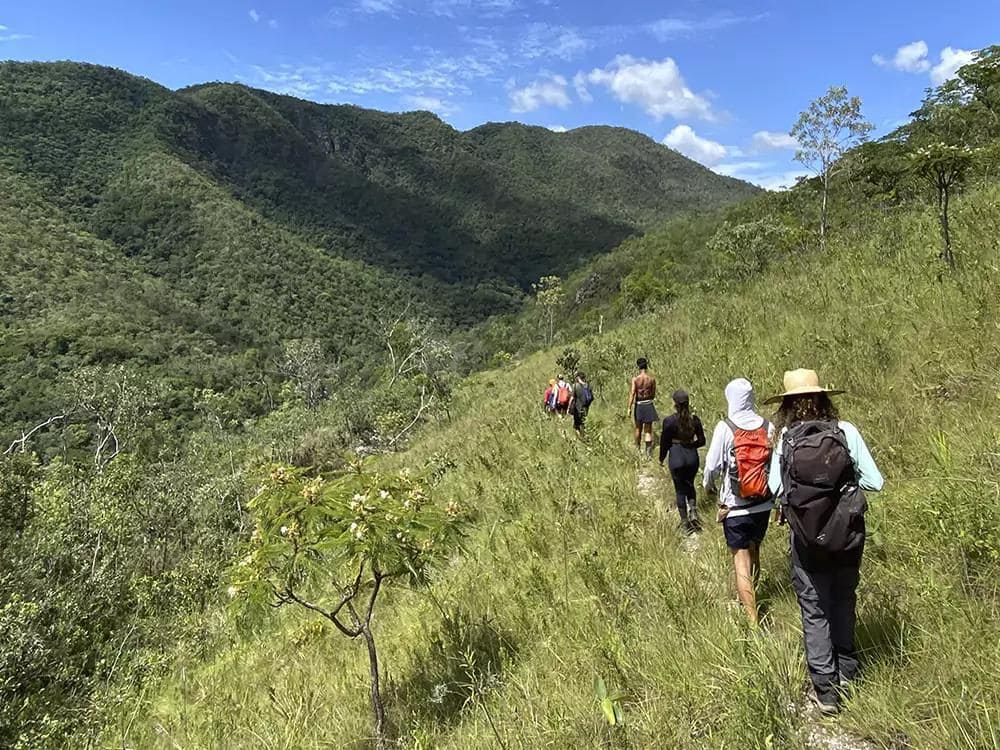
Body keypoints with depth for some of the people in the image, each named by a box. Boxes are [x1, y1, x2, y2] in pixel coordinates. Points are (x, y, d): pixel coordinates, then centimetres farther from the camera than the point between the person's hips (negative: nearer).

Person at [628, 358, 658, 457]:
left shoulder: (635, 379, -10)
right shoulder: (652, 379, -6)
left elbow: (632, 394, -14)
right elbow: (653, 395, 2)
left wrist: (629, 408, -11)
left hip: (638, 405, 0)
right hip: (649, 405, 0)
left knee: (638, 428, 19)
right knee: (648, 430, 5)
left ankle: (638, 448, 34)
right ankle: (648, 452, -1)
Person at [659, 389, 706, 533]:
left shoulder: (669, 421, -13)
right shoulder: (695, 419, -4)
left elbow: (665, 443, -6)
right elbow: (701, 441, 4)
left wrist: (661, 459, 10)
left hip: (676, 458, -3)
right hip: (692, 457, 3)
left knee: (680, 489, 11)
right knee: (690, 485, 25)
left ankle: (685, 522, 16)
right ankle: (693, 513, 9)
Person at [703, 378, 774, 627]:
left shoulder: (725, 428, -15)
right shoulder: (767, 426, -5)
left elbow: (712, 464, -10)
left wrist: (708, 485, 11)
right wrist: (776, 495, 15)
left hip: (735, 507, -5)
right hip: (763, 504, 5)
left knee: (741, 561, 2)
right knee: (754, 553, 23)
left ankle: (753, 621, 1)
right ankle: (748, 600, 43)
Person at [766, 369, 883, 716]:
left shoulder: (786, 438, -11)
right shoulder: (846, 431, -11)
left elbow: (775, 488, -9)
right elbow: (875, 482, -9)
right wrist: (845, 479, 9)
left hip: (807, 539, -1)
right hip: (848, 534, 2)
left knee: (815, 612, 13)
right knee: (843, 601, 24)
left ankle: (825, 690, 16)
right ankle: (845, 671, 40)